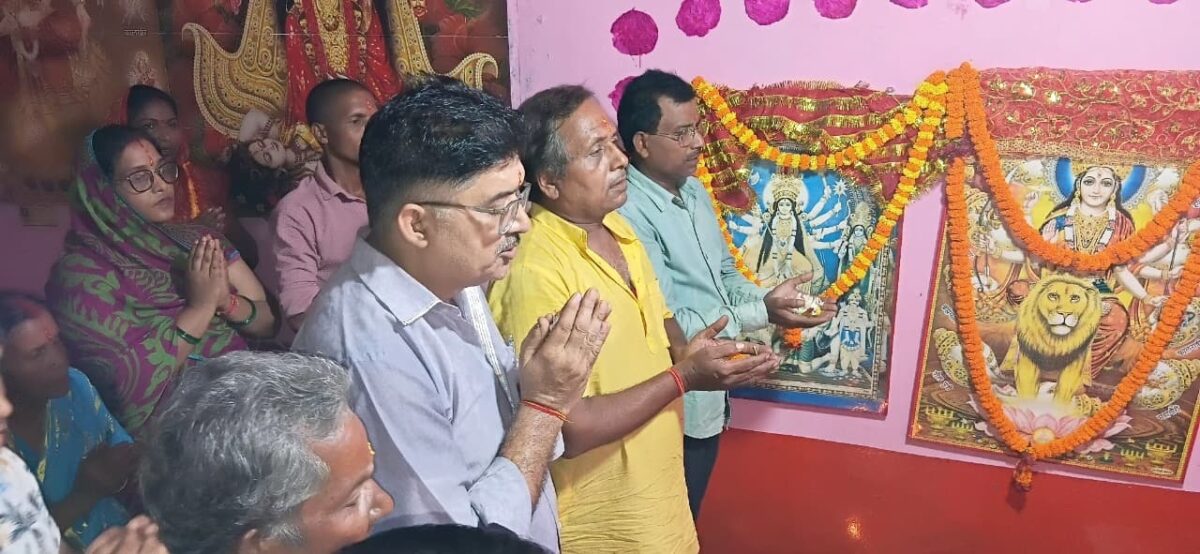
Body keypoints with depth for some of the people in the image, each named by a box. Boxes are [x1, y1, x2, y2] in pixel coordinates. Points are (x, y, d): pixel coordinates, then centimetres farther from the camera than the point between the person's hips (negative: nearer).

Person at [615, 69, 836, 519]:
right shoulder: (629, 214, -26)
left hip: (708, 395, 8)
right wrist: (762, 313, -27)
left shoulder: (694, 191, 4)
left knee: (688, 518, 25)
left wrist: (773, 300, -7)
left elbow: (724, 274, 11)